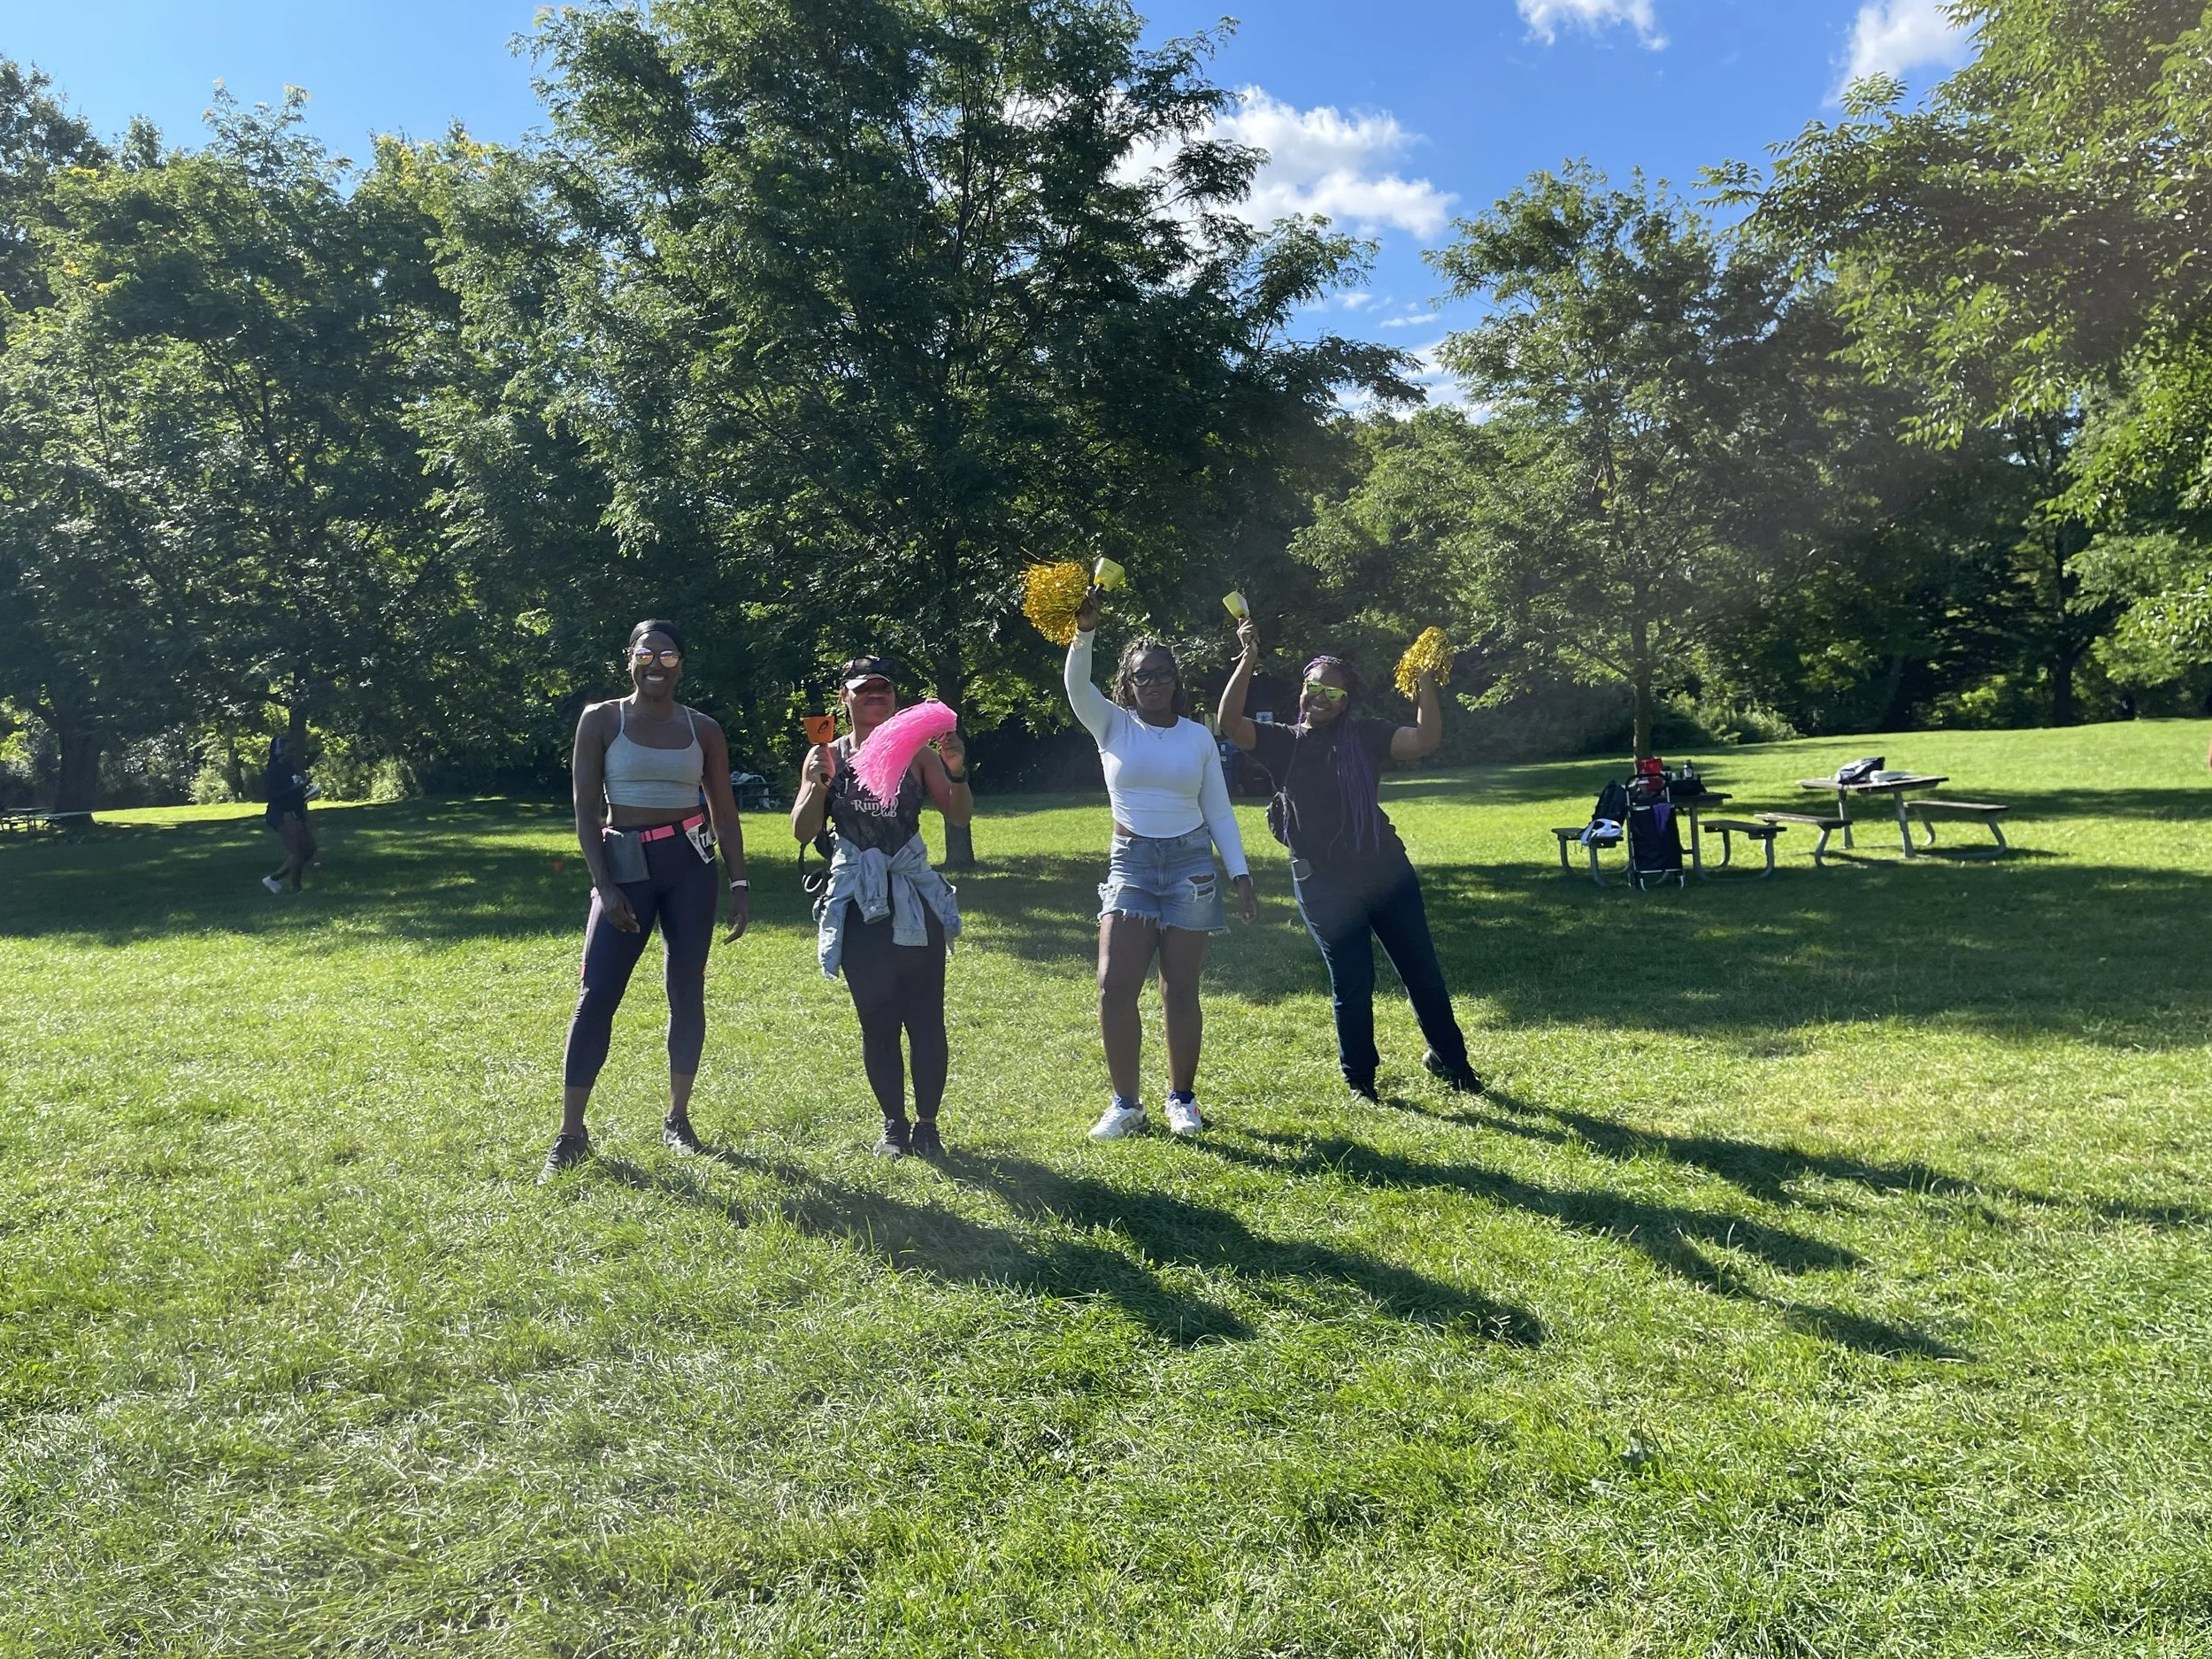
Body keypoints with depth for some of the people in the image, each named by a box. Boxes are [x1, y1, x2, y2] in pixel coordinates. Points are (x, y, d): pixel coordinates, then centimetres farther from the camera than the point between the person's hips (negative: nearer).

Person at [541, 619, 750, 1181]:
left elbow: (725, 815, 9)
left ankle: (678, 1119, 19)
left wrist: (739, 883, 3)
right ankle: (570, 1134, 0)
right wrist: (604, 886, -11)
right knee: (597, 995, -7)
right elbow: (586, 812, -3)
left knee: (687, 992, 5)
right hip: (625, 865, -2)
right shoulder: (601, 720, 0)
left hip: (690, 864, 2)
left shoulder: (703, 729, 6)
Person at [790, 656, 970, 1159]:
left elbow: (960, 816, -3)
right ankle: (894, 1124, 19)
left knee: (926, 1017, -2)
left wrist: (956, 772, -20)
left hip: (916, 900, 0)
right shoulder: (826, 757, 5)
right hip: (858, 905, 1)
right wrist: (816, 784, -18)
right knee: (876, 1020, 6)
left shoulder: (917, 753, 3)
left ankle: (927, 1125, 12)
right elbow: (803, 831, -1)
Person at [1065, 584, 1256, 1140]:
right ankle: (1126, 1104, 4)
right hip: (1131, 864, 0)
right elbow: (1077, 687, -18)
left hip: (1191, 864, 0)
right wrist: (1084, 632, -33)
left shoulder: (1198, 736, 5)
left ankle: (1182, 1099, 18)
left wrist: (1241, 874, 0)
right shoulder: (1113, 726, 2)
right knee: (1114, 986, -9)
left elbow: (1219, 812, 7)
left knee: (1180, 991, 3)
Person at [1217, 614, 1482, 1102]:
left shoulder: (1365, 736, 3)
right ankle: (1359, 1078, 22)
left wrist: (1425, 681, -21)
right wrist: (1248, 661, -25)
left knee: (1422, 970, 10)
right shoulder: (1283, 742, 0)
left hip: (1385, 870, 2)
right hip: (1323, 882, -2)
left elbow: (1425, 740, -10)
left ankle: (1448, 1057, 31)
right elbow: (1230, 723, -16)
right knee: (1351, 983, 3)